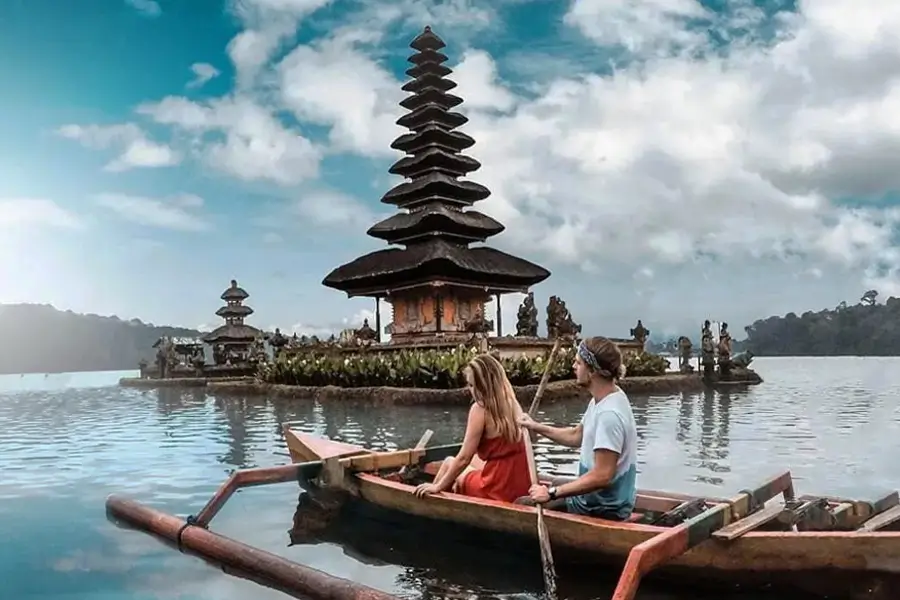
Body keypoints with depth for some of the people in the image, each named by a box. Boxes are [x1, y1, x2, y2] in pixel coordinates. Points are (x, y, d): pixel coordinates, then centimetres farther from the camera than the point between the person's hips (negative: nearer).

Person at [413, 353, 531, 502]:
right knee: (473, 460, 28)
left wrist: (438, 486, -1)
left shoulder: (480, 408, -16)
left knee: (450, 463, 17)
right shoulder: (512, 403, 3)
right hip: (522, 487, 6)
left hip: (498, 491, -6)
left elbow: (464, 458, -13)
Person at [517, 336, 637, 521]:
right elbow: (576, 436, 16)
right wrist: (536, 427, 12)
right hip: (600, 497, 10)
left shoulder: (609, 414, -30)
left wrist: (552, 493, -28)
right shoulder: (603, 399, 2)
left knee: (521, 505, -1)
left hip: (603, 509, -10)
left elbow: (601, 476, -32)